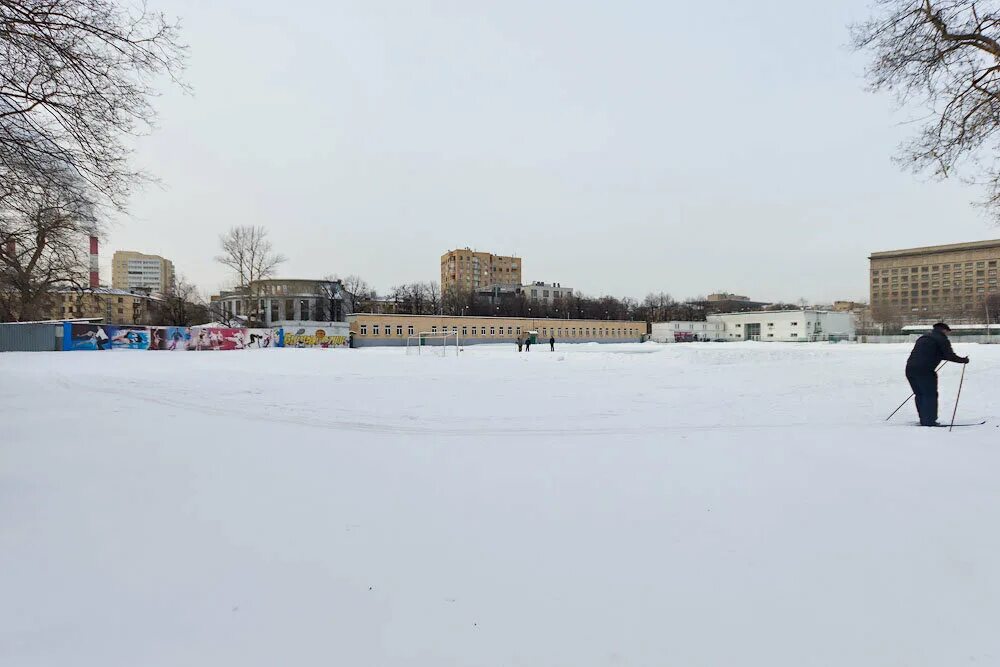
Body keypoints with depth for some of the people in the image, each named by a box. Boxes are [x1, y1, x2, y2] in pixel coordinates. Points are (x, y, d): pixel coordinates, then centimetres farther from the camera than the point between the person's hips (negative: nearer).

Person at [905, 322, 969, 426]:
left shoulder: (923, 337, 26)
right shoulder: (941, 339, 3)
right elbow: (950, 356, -3)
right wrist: (963, 360, 12)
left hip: (910, 368, 8)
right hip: (924, 370, -8)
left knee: (920, 394, 15)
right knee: (930, 395, 1)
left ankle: (924, 420, 19)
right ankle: (930, 421, -1)